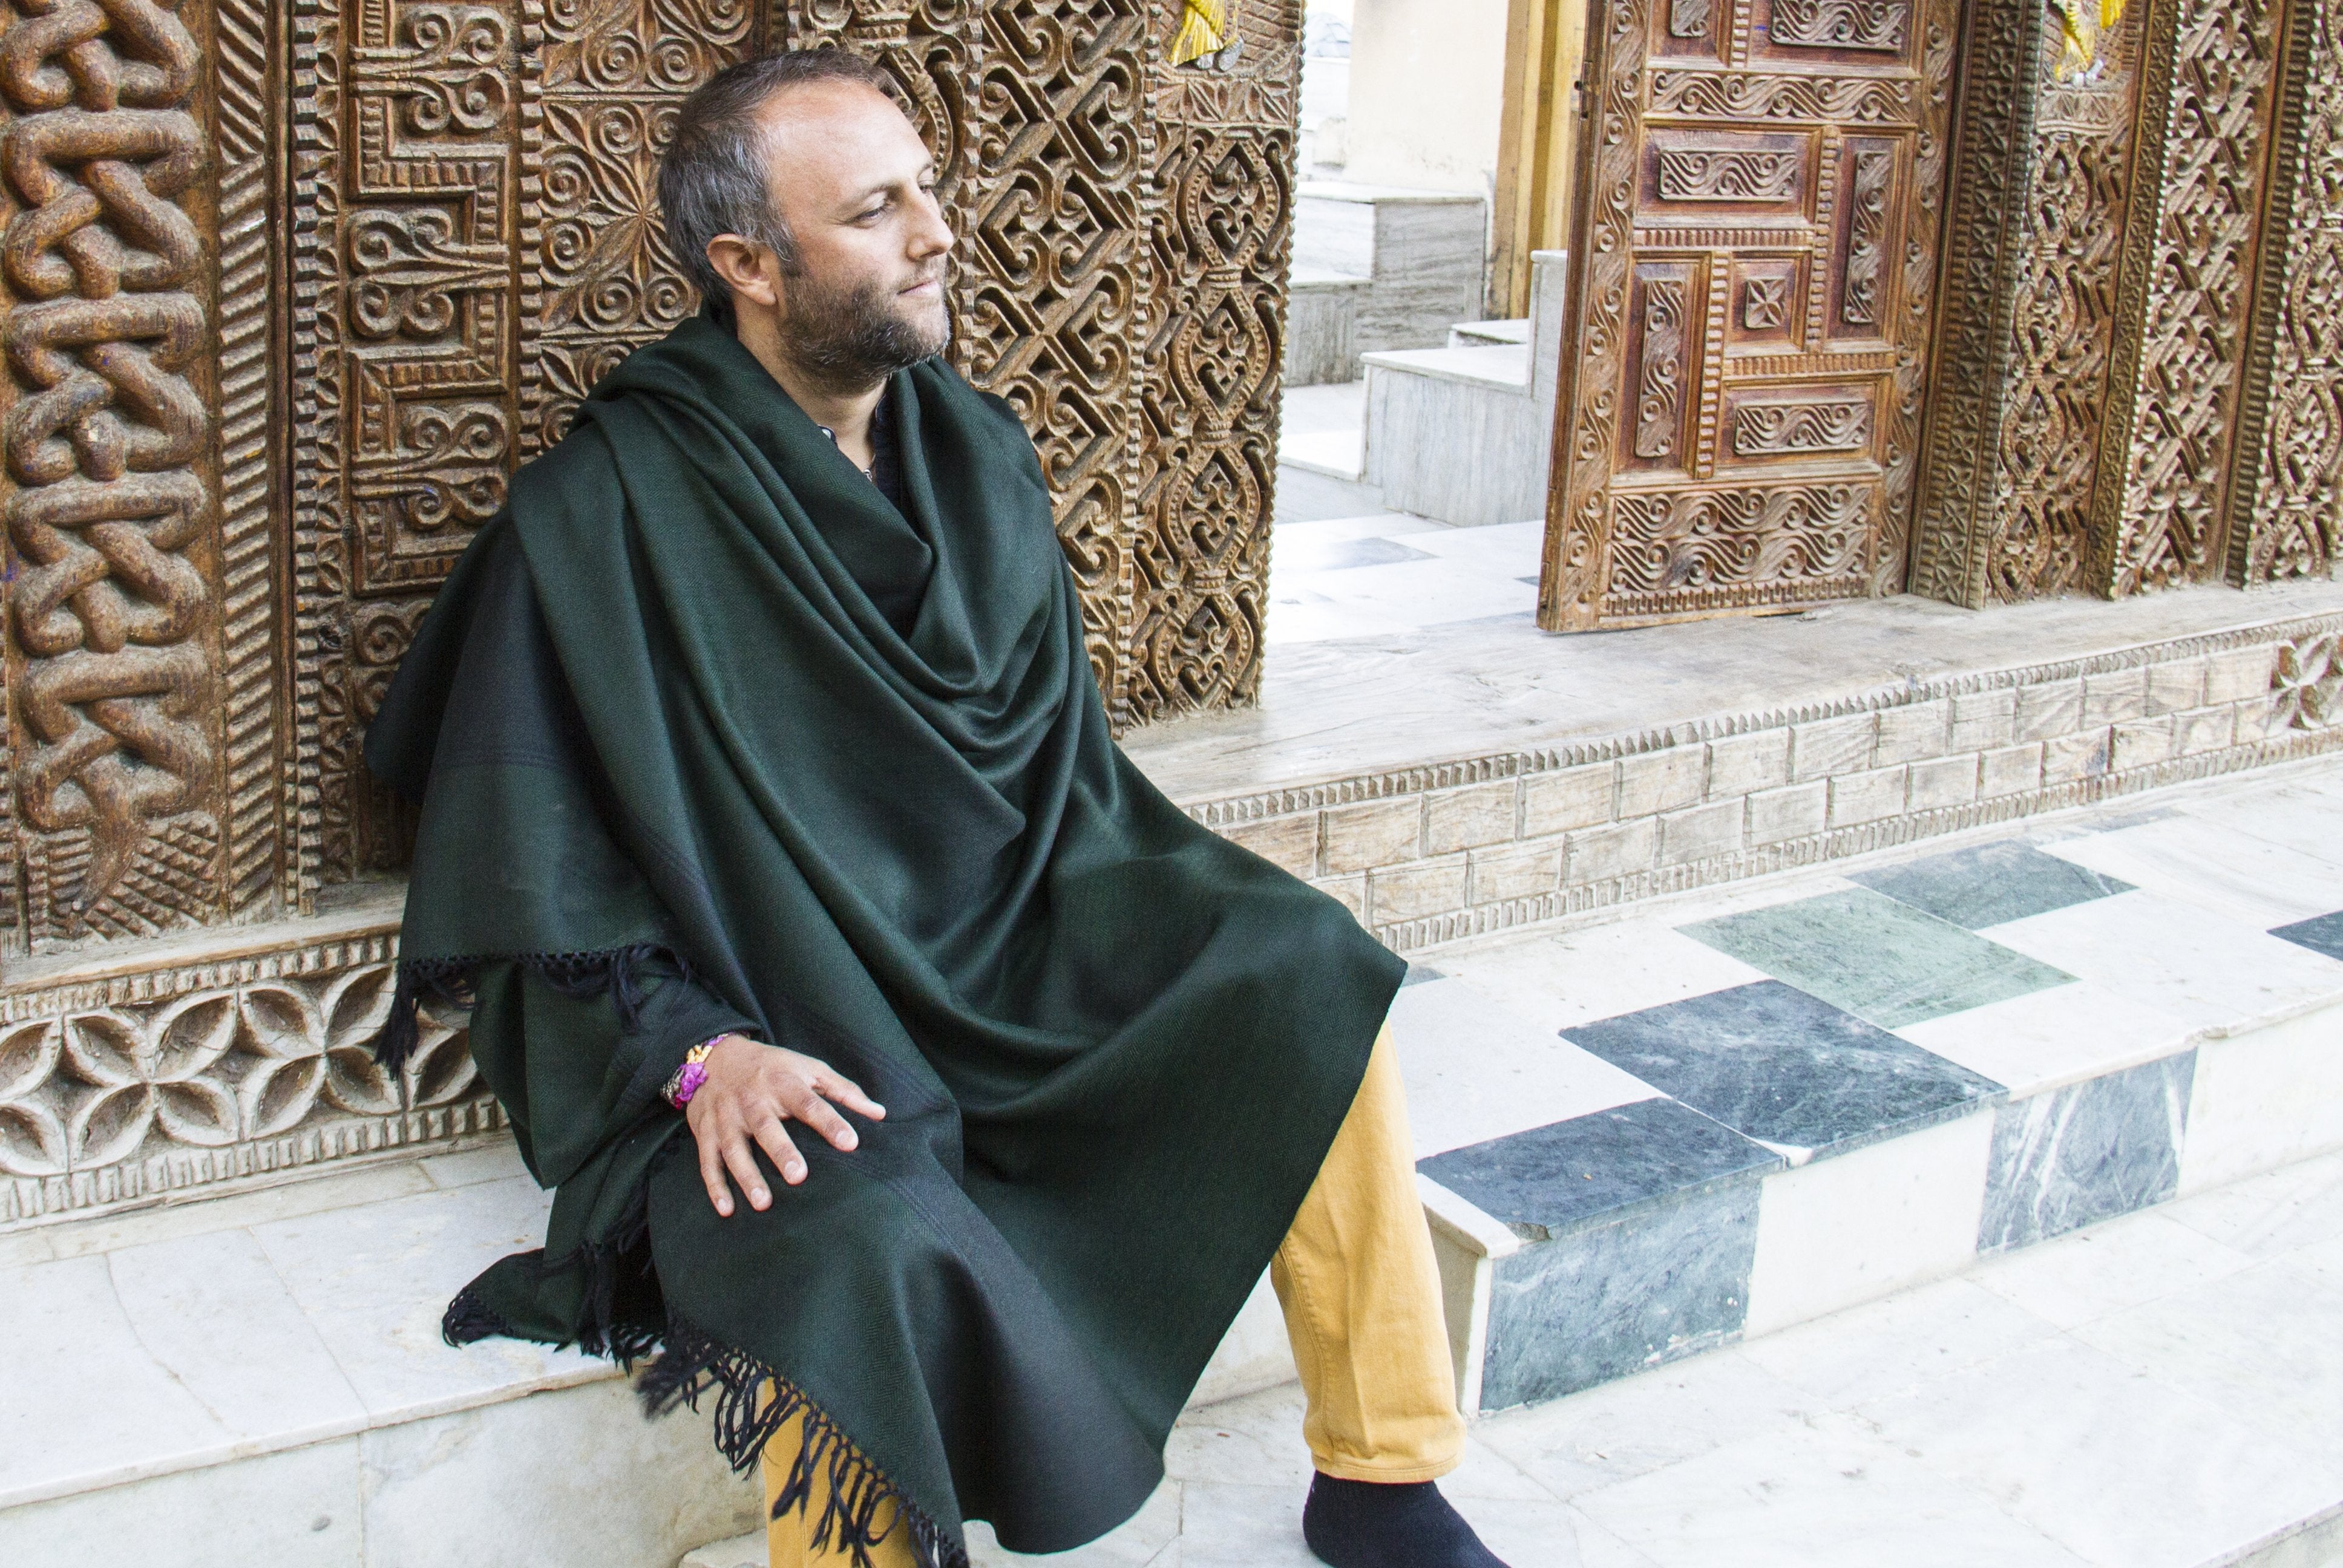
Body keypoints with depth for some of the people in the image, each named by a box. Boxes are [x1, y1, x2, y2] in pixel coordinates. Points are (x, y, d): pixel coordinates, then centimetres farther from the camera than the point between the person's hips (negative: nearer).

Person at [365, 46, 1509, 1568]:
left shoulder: (977, 454, 7)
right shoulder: (606, 507, -12)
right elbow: (530, 872, -12)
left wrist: (1152, 916, -1)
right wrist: (691, 1050, -24)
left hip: (1001, 950, 6)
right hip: (769, 1017, -6)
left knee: (1304, 971, -11)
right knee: (872, 1243, -36)